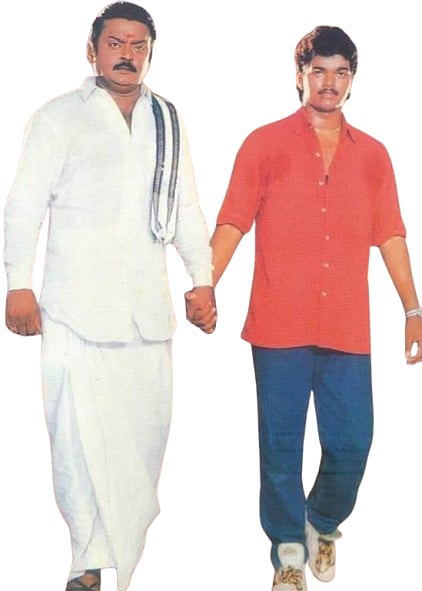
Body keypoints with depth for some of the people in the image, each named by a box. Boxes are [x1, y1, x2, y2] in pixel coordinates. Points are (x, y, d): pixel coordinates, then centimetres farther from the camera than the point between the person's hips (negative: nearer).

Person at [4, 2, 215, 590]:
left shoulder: (168, 120, 16)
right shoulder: (59, 117, 5)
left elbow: (185, 205, 20)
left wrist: (202, 276, 13)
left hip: (147, 303, 4)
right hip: (76, 304, -3)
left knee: (145, 430, 2)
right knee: (80, 431, -8)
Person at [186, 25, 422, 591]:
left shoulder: (372, 155, 11)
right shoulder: (265, 144, 3)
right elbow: (232, 222, -1)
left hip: (348, 329, 2)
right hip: (280, 327, -2)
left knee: (352, 444, 5)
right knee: (281, 445, 4)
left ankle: (323, 523, 34)